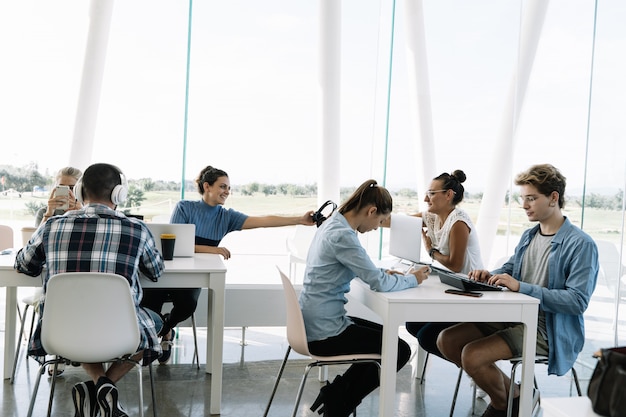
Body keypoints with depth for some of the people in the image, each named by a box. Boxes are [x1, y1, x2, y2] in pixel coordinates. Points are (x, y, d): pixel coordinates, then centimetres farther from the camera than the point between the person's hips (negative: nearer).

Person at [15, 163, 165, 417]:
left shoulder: (52, 226, -3)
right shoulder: (136, 230, -9)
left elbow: (23, 266, 17)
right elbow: (156, 272, 11)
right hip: (117, 334, -2)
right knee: (153, 322, 31)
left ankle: (98, 381, 13)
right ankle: (105, 385, 9)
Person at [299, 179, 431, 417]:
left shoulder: (333, 225, 7)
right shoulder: (342, 235, -23)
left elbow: (363, 271, 22)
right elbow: (379, 283, -22)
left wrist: (383, 273, 5)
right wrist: (412, 279, -4)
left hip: (317, 323, 10)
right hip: (325, 331, -10)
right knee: (400, 350, 2)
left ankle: (336, 394, 21)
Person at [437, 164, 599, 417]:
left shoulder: (581, 244, -15)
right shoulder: (528, 236, 11)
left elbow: (578, 301, -22)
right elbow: (510, 268, 22)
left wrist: (521, 287, -28)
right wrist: (489, 276, -3)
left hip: (548, 328, -8)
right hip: (515, 317, 8)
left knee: (472, 355, -24)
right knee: (447, 340, -3)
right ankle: (508, 391, 12)